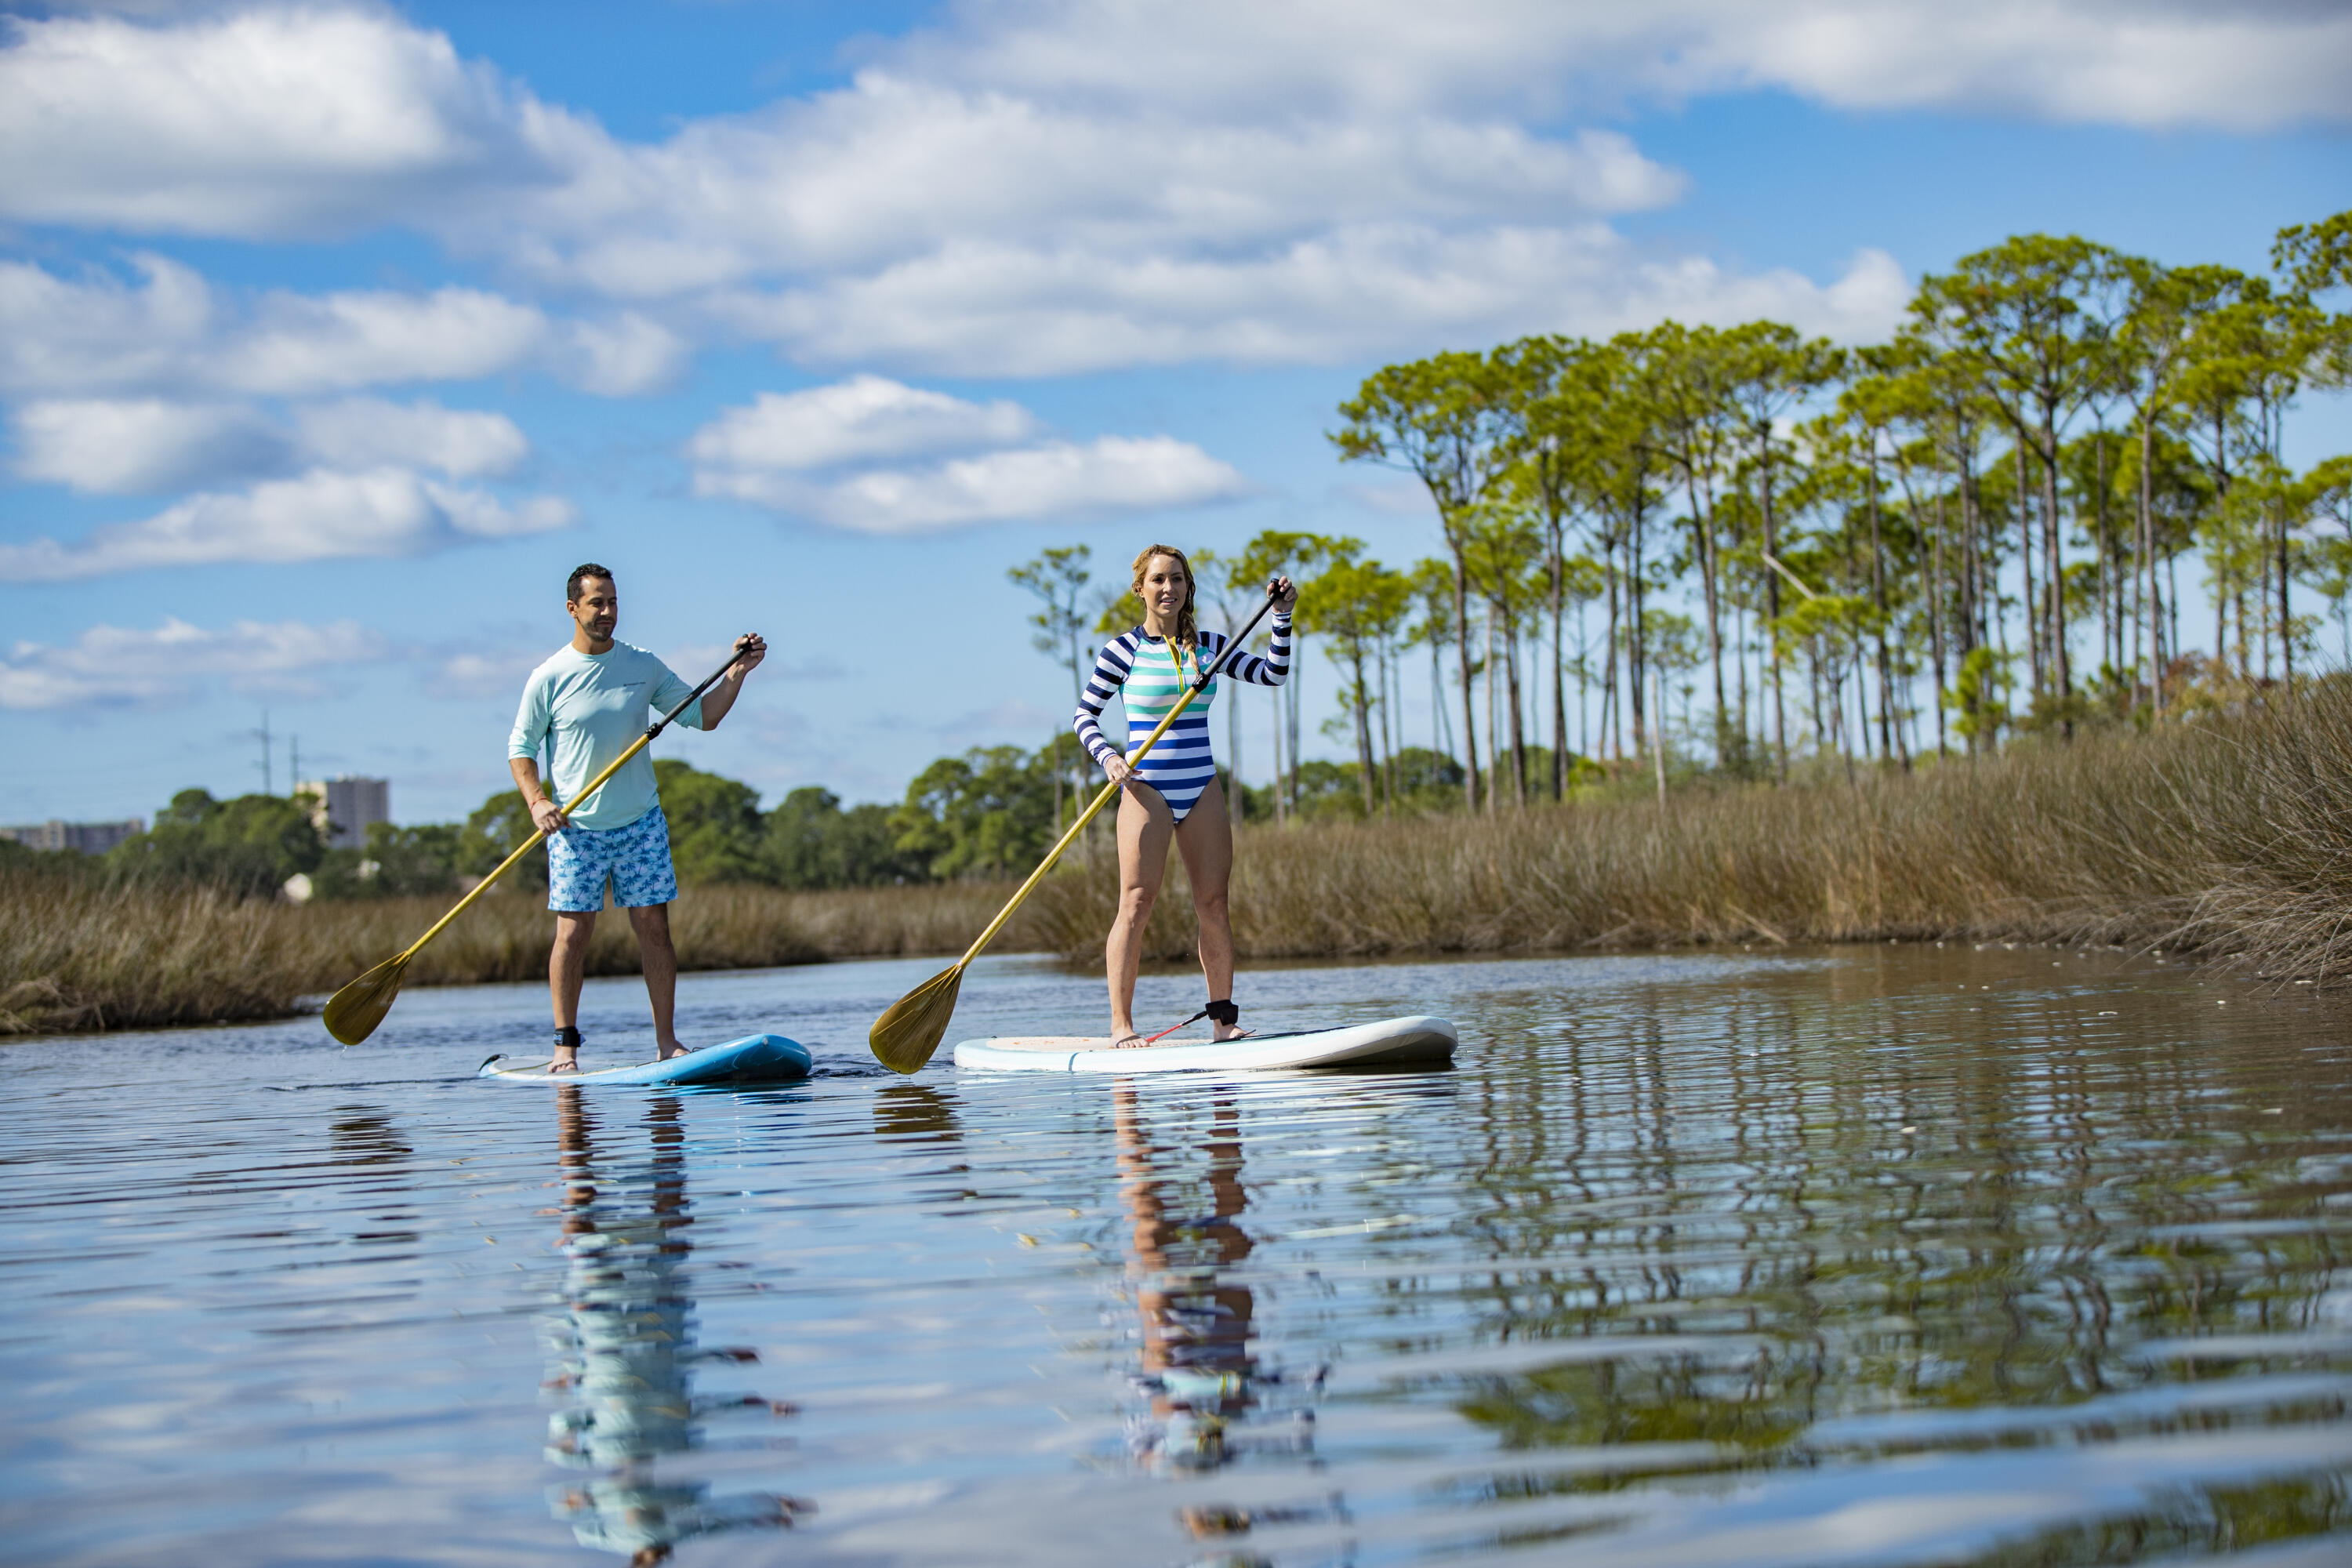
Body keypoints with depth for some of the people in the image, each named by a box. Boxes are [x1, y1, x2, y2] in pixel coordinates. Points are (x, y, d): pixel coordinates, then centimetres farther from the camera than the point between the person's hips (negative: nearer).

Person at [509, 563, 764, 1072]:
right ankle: (565, 1044, 7)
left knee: (654, 928, 0)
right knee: (573, 933, -3)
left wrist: (736, 674, -6)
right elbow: (520, 747, 3)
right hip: (575, 827, -2)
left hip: (640, 821, 2)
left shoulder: (644, 667, 4)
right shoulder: (549, 679, -4)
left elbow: (702, 716, 9)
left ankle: (667, 1040, 6)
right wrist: (536, 801, -12)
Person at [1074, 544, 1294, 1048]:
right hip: (1146, 789, -4)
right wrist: (1108, 757, -16)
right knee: (1137, 903, -11)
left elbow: (1273, 674, 9)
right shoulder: (1123, 650, -3)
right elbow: (1084, 715, 1)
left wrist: (1282, 615, -1)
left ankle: (1224, 1020, 7)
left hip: (1201, 791, 4)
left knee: (1213, 903, 1)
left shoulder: (1208, 646, 10)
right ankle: (1121, 1025, -8)